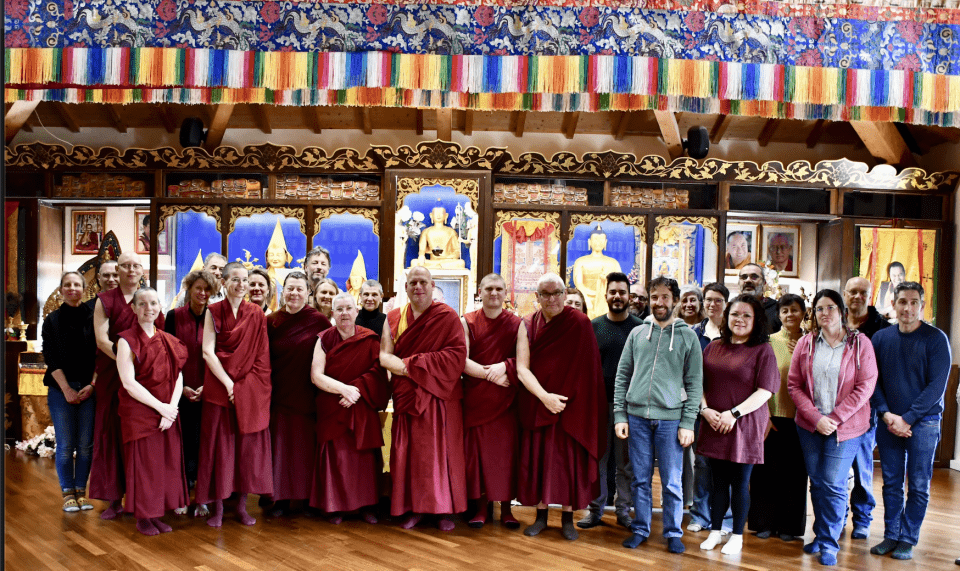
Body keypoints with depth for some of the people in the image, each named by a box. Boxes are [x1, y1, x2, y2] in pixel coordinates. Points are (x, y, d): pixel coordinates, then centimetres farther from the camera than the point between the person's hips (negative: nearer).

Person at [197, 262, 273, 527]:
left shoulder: (257, 315, 5)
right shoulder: (213, 312, 1)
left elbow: (261, 357, 3)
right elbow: (208, 352, -5)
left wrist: (245, 387, -7)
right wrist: (228, 383, -12)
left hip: (251, 390, 1)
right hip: (219, 388, -1)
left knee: (248, 445, 3)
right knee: (219, 444, 2)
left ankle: (242, 505, 14)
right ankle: (218, 508, 10)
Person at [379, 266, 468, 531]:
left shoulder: (447, 316, -4)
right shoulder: (394, 318, 9)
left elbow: (457, 354, -13)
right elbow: (384, 355, 7)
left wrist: (412, 363, -16)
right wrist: (405, 366, -16)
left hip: (439, 395, -3)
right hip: (407, 397, 3)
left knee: (441, 450, 1)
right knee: (410, 451, 4)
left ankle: (445, 509, 10)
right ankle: (414, 507, 14)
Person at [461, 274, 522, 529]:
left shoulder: (516, 324, 5)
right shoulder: (467, 322, 3)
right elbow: (462, 361, -6)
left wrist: (505, 366, -19)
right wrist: (492, 374, -16)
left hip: (505, 401, 0)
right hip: (475, 399, 0)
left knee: (506, 452, 2)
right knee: (477, 451, 2)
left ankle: (506, 508, 13)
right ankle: (481, 506, 13)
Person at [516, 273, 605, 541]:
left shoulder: (580, 323, -8)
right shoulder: (527, 325, 0)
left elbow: (586, 370, -8)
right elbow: (522, 368, -7)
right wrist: (544, 396, -21)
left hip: (570, 405, -2)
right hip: (536, 403, 3)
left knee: (569, 457, 3)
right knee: (538, 457, 7)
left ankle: (568, 518, 16)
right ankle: (541, 516, 20)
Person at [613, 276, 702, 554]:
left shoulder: (687, 336, 3)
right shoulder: (637, 333, 8)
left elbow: (694, 383, 2)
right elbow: (622, 376, 9)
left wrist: (688, 423, -5)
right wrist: (620, 415, 1)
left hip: (670, 419, -2)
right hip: (637, 417, 2)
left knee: (672, 482, 3)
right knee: (641, 479, 10)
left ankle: (673, 533, 18)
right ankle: (640, 528, 23)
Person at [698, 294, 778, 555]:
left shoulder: (763, 350, -5)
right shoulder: (714, 347, 9)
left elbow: (765, 391, -12)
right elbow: (700, 383, 10)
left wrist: (734, 413, -16)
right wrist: (705, 409, -7)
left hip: (744, 426, -4)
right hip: (714, 425, 4)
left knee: (740, 482, 6)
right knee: (718, 481, 12)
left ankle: (737, 536, 20)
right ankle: (715, 531, 24)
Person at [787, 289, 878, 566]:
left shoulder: (860, 343, -4)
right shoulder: (805, 344, 3)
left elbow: (865, 386, -8)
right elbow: (794, 385, 1)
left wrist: (835, 418, -13)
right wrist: (816, 418, -11)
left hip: (845, 427, -3)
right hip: (810, 426, 3)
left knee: (833, 485, -4)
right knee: (817, 483, 10)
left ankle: (830, 544, 9)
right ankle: (820, 535, 25)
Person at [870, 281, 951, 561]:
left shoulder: (936, 339, -6)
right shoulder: (881, 337, 4)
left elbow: (937, 385, -10)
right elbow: (873, 381, 6)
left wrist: (907, 419, -13)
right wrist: (886, 414, -8)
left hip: (923, 423, -3)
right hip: (888, 422, 3)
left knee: (918, 486, 4)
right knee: (891, 483, 9)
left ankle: (908, 539, 14)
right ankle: (891, 535, 19)